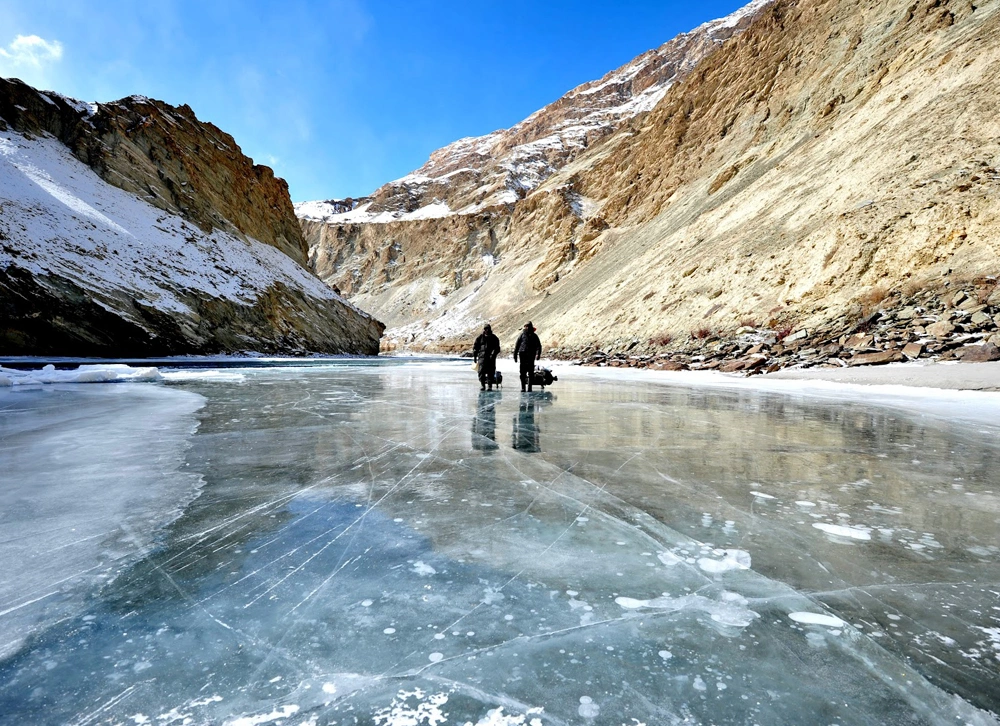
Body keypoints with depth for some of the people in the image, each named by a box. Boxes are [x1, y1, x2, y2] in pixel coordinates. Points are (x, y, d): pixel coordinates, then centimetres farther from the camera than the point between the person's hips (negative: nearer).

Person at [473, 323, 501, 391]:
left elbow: (497, 348, 4)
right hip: (482, 357, 0)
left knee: (491, 372, -1)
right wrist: (474, 356, 5)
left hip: (491, 357, 0)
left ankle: (490, 385, 6)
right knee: (481, 371, -8)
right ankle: (482, 384, -1)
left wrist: (493, 354, -12)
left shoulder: (494, 338, 9)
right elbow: (475, 347, 12)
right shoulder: (480, 337, 10)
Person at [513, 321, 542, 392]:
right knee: (522, 372, -1)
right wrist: (515, 355, 5)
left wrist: (538, 354, -11)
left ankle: (530, 387, 5)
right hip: (523, 355, 0)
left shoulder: (534, 336, 10)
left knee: (531, 372, 0)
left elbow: (538, 346, 5)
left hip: (531, 356, 0)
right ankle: (523, 387, 4)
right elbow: (516, 345, 10)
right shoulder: (522, 335, 9)